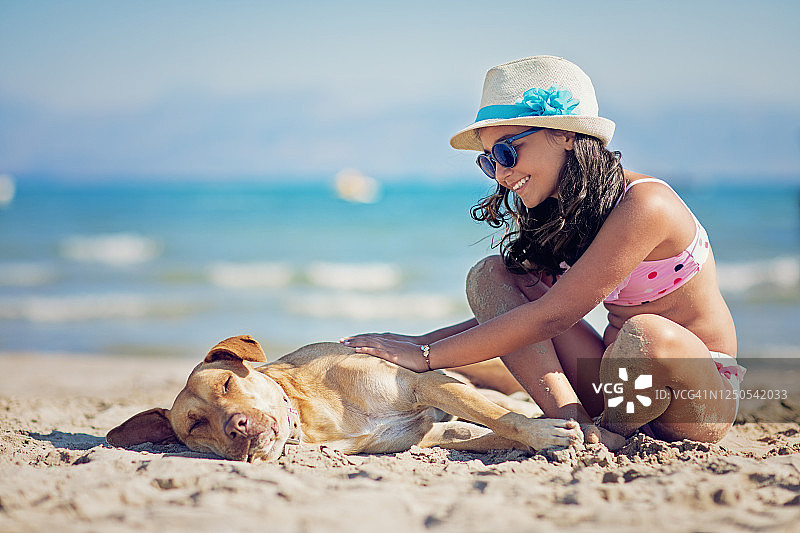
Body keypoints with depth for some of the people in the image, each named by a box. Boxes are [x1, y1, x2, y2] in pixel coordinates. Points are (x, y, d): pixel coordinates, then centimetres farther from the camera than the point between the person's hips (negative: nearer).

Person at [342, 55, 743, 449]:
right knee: (489, 276, -7)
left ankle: (613, 433, -10)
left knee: (647, 333, -41)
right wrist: (422, 341, -9)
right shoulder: (558, 215, 3)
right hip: (619, 381, 7)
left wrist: (427, 357, -22)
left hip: (704, 400, -7)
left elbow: (551, 316, -26)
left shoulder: (643, 205, -23)